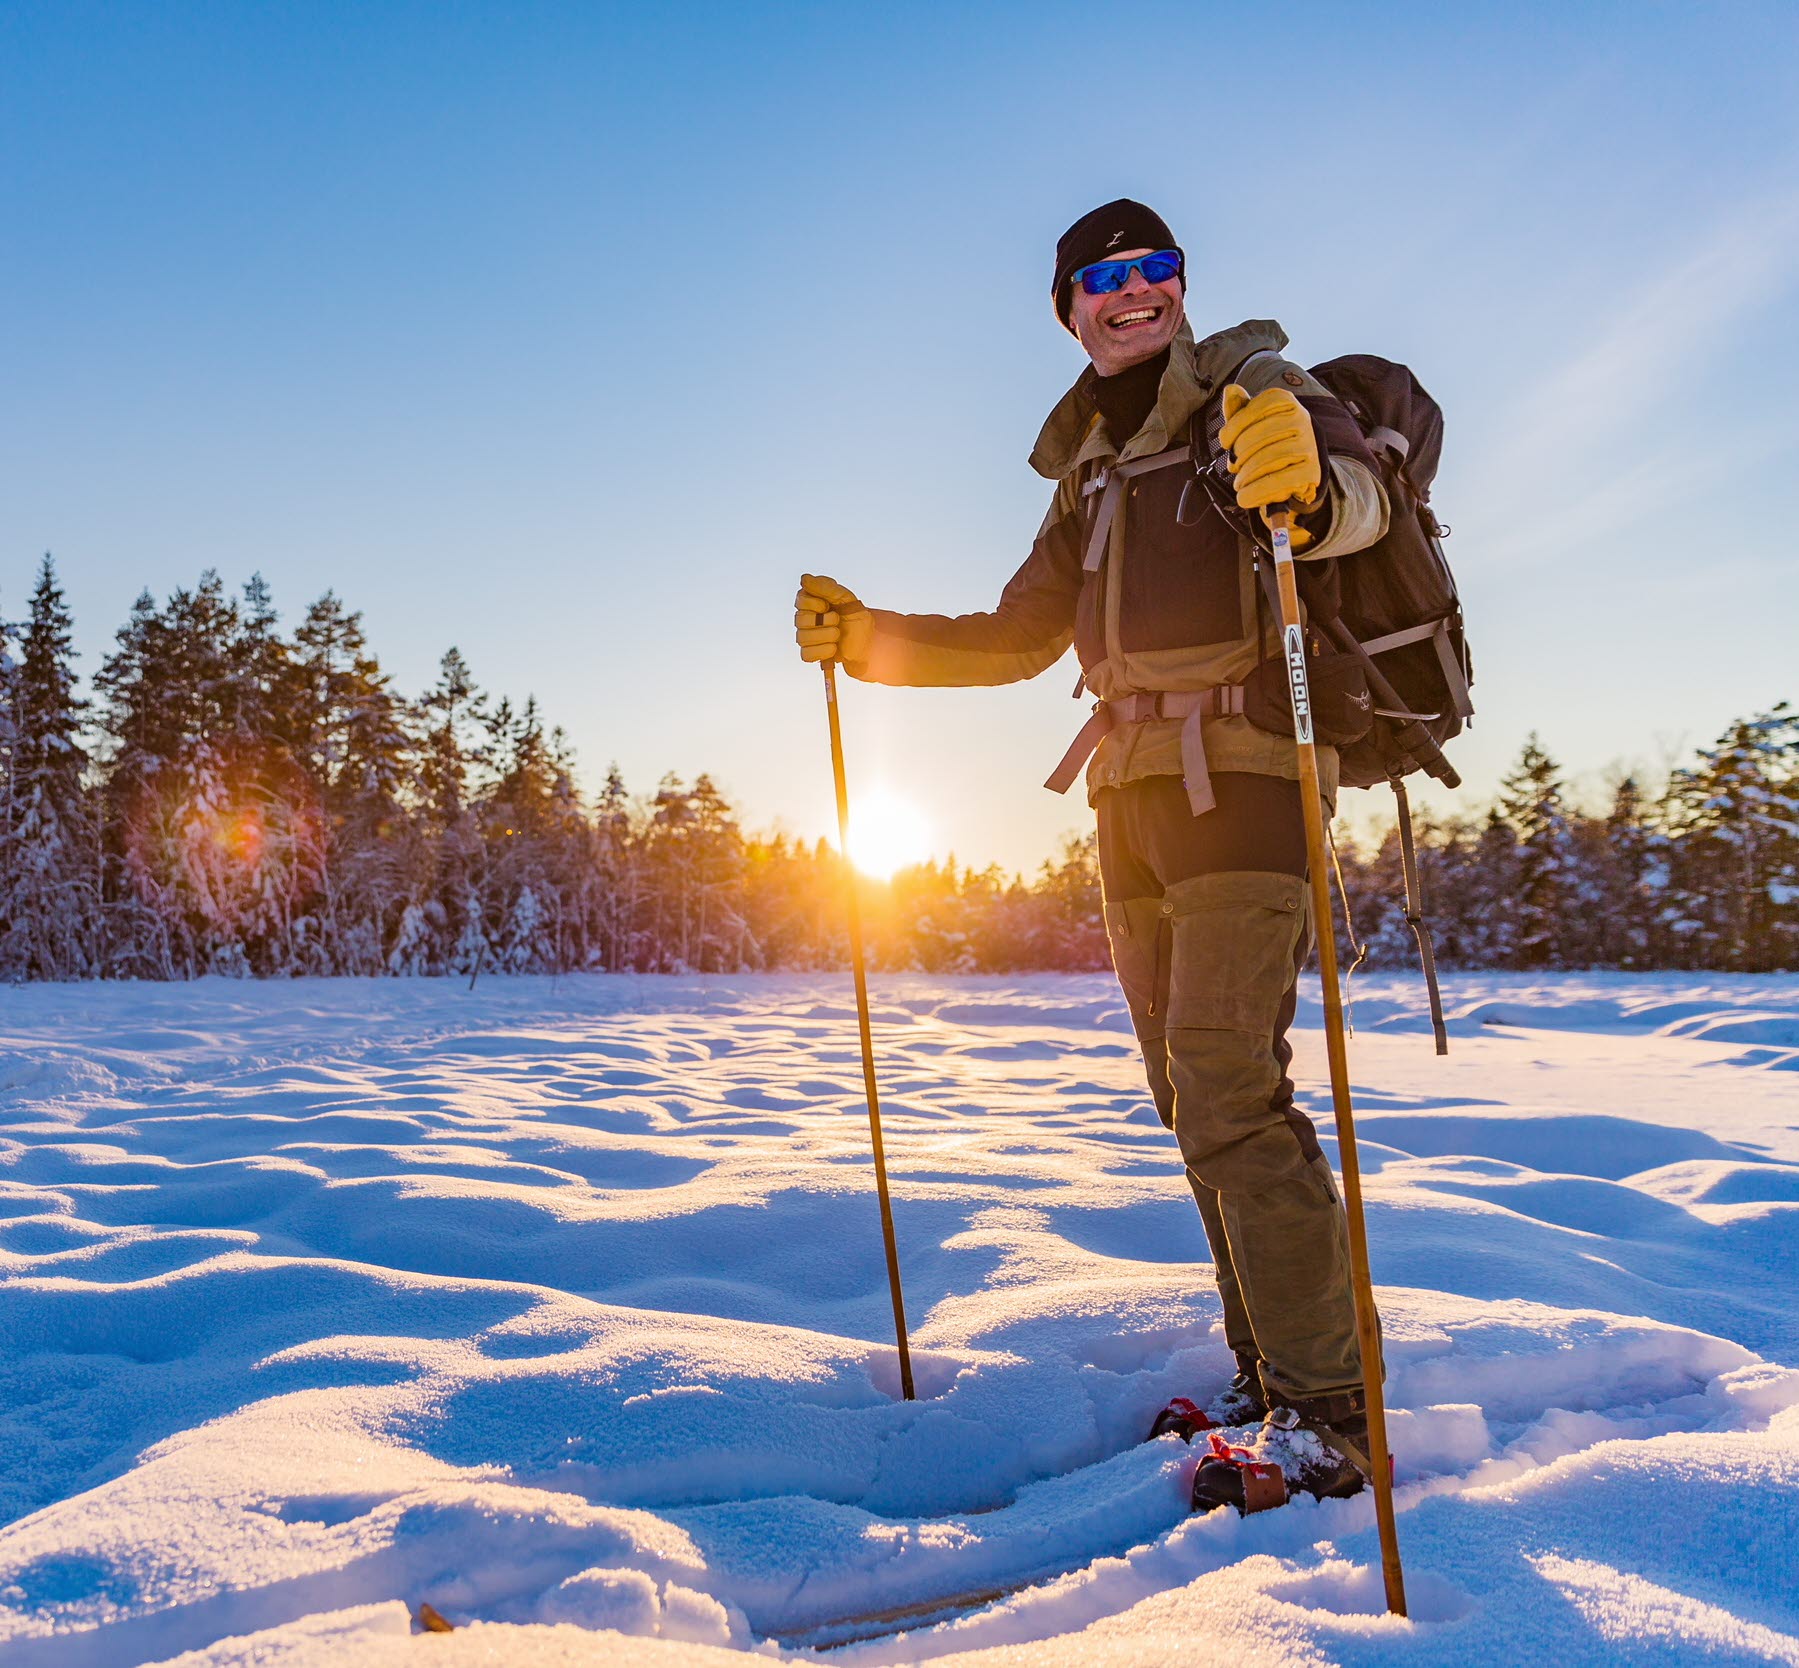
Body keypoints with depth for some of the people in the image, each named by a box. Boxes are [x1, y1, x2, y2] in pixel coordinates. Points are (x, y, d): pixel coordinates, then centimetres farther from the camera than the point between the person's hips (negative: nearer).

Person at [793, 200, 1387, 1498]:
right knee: (1199, 1102, 8)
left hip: (1242, 776, -7)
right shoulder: (1091, 473, 22)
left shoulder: (1256, 391, 2)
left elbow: (1362, 497, -19)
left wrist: (1305, 483, -42)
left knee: (1230, 1096, -16)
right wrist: (862, 638, 16)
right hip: (1135, 798, 7)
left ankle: (1333, 1411, -5)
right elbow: (1015, 640, 24)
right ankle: (1267, 1372, 19)